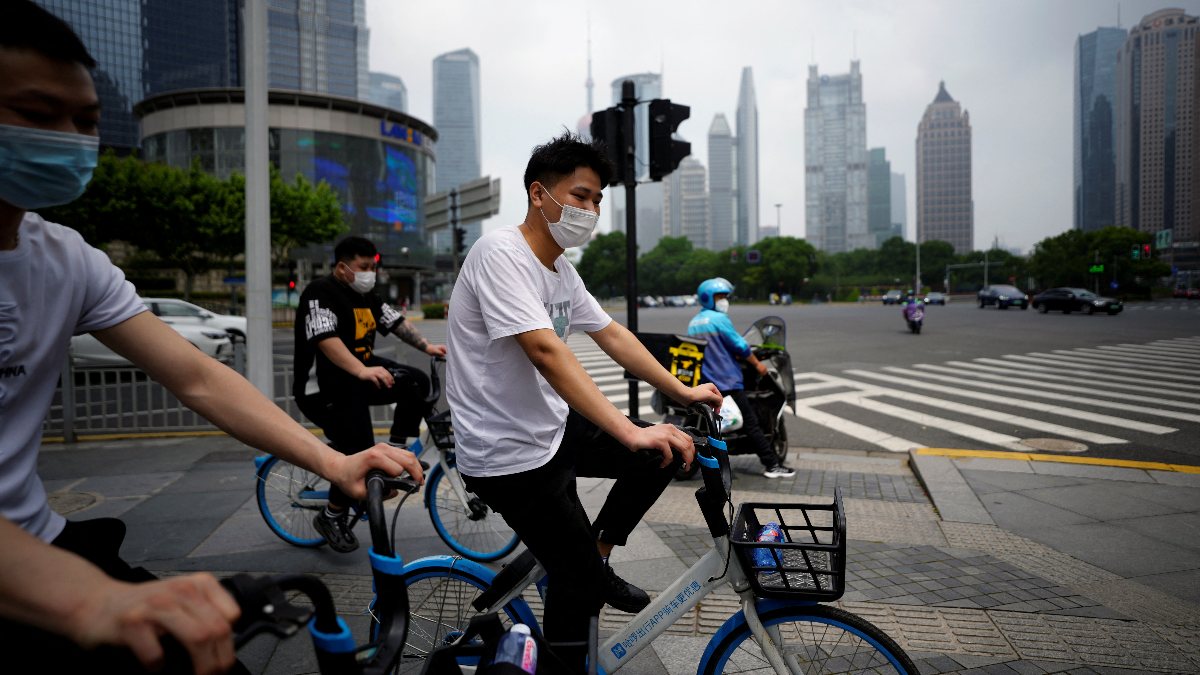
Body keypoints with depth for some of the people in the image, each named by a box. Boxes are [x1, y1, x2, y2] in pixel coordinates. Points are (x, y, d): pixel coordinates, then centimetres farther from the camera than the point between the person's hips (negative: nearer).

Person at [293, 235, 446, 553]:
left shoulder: (366, 294, 8)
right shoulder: (320, 293, -18)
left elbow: (396, 321, 11)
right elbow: (326, 340, -32)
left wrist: (427, 346, -3)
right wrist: (362, 371, -45)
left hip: (361, 373, 8)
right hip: (323, 387, -8)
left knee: (417, 381, -8)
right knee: (359, 452, -14)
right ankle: (332, 517, 8)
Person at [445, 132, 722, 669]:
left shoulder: (561, 270, 6)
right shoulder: (501, 252, -21)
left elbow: (613, 335, 13)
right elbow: (545, 350, -33)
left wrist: (683, 392, 9)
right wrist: (629, 432, -38)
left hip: (553, 428, 9)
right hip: (510, 455, -9)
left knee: (664, 452, 7)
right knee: (580, 582, -2)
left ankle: (597, 559, 20)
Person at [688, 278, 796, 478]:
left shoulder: (693, 323, 13)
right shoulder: (719, 319, -12)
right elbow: (740, 346, -12)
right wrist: (757, 364, 1)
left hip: (703, 381, 8)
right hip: (726, 382, -8)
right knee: (751, 424, -4)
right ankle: (772, 465, -1)